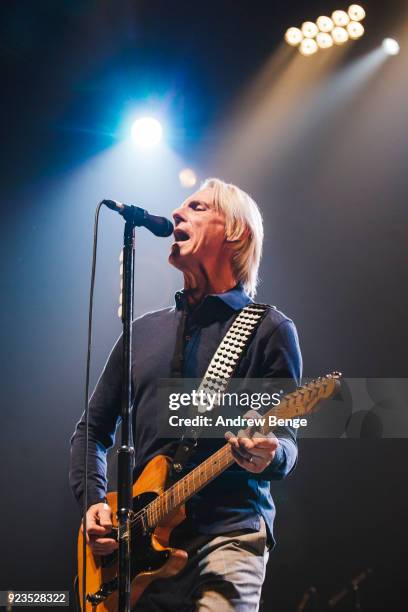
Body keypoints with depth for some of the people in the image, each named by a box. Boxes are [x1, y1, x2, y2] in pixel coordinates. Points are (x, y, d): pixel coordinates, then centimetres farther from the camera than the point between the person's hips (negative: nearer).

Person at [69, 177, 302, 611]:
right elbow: (94, 428, 20)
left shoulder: (269, 329, 2)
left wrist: (270, 454, -27)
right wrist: (94, 501, 4)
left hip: (229, 531, -4)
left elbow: (286, 438, -4)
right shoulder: (144, 330, 16)